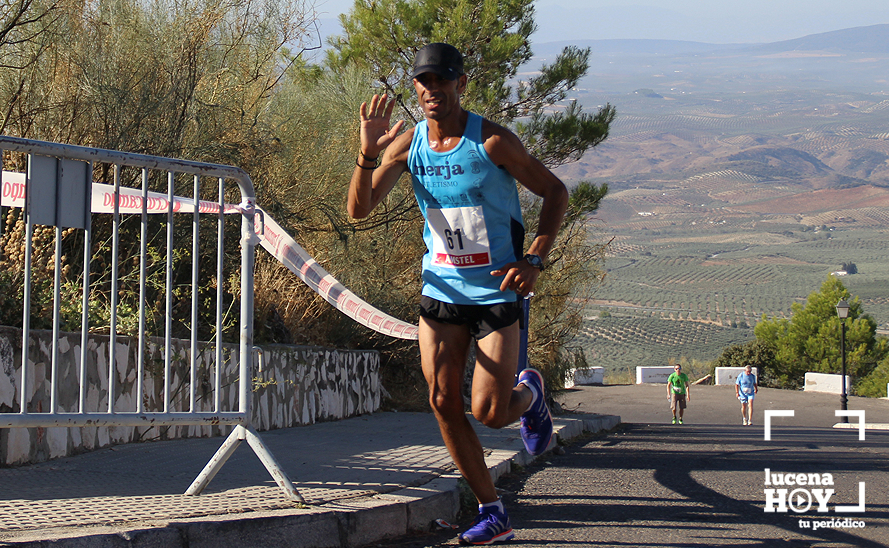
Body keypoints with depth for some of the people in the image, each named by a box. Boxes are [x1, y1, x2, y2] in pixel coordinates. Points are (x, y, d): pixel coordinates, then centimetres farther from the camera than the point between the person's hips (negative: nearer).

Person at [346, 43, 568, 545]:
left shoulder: (492, 141, -13)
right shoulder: (407, 144, -1)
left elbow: (556, 192, -5)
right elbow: (360, 209, -6)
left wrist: (535, 260, -16)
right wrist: (368, 152, -23)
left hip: (497, 293, -4)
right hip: (441, 291, 4)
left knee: (491, 413, -8)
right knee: (443, 403, -3)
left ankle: (529, 393, 30)